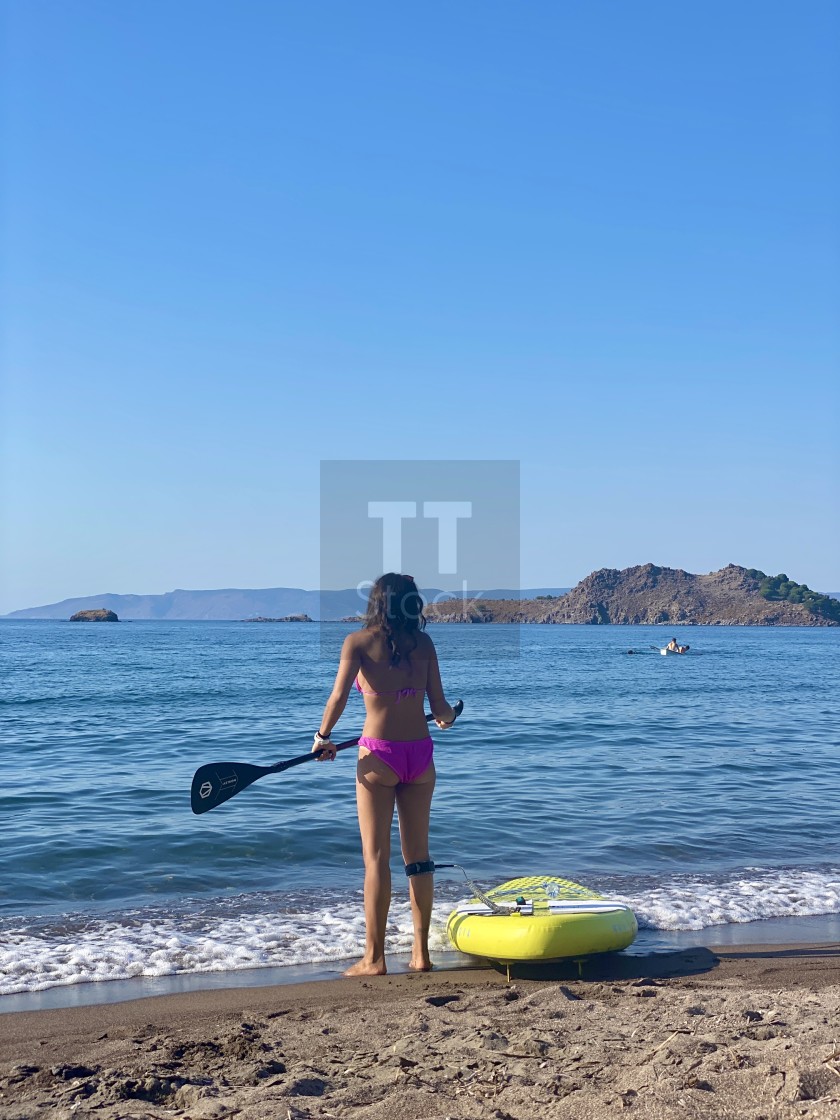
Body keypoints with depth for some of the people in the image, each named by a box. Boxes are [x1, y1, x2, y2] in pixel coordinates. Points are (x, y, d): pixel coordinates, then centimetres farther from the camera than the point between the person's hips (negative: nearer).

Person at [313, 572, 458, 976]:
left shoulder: (359, 641, -3)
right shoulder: (424, 643, 5)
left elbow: (339, 695, -12)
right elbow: (440, 707, 3)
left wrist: (322, 738, 4)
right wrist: (447, 717, 26)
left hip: (379, 756, -3)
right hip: (420, 754, 3)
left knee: (377, 856, 3)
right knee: (418, 856, 12)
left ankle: (374, 958, 6)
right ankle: (421, 954, 18)